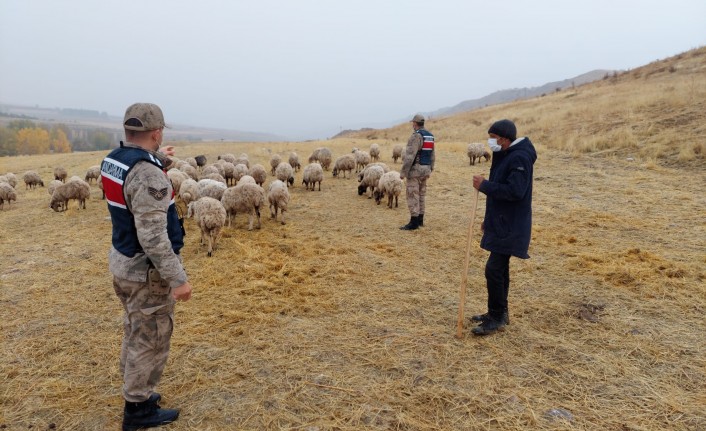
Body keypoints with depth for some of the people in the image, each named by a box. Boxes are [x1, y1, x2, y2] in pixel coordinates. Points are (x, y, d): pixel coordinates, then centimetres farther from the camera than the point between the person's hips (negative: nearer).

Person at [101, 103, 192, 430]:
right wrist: (177, 278, -27)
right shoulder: (147, 173, -27)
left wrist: (158, 161, 26)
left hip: (122, 260, 10)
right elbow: (153, 236, -30)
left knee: (135, 331, 23)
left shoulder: (112, 160, 2)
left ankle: (135, 393, 39)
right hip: (146, 269, -10)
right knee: (150, 339, 5)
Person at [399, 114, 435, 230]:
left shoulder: (416, 136, -17)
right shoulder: (430, 136, 11)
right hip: (425, 169, 9)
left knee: (413, 196, -5)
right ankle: (420, 220, 19)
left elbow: (409, 155, -23)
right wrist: (430, 170, 22)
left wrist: (403, 172, -19)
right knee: (421, 195, 14)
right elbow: (432, 155, 15)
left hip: (415, 169, -9)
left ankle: (414, 223, -5)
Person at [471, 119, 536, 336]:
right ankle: (499, 312, 26)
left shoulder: (519, 158, -18)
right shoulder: (505, 156, 14)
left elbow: (515, 191, -28)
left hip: (510, 226, -10)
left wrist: (484, 185, -20)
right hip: (501, 223, 10)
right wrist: (489, 219, 22)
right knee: (499, 268, 15)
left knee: (494, 269, -10)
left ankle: (497, 319, 1)